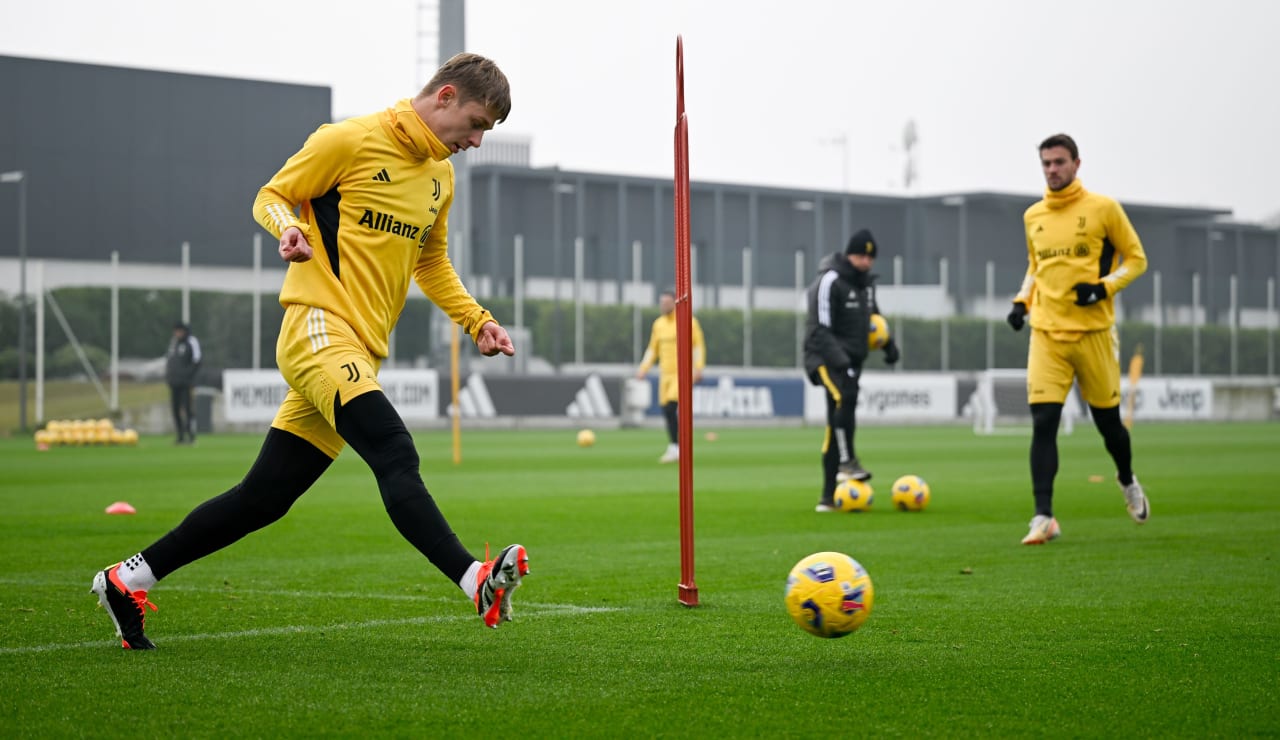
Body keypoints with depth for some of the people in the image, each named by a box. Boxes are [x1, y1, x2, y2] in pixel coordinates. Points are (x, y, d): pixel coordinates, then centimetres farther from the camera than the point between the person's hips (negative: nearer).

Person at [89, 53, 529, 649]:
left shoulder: (440, 175, 20)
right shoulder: (351, 140, -4)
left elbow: (432, 263, 31)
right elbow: (271, 196, 1)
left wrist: (477, 321, 19)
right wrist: (289, 227, -21)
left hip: (362, 353, 8)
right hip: (319, 327, -8)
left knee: (263, 498, 7)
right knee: (395, 454, -27)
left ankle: (128, 579, 16)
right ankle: (477, 582, -40)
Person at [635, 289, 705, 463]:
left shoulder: (688, 321, -5)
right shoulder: (658, 323, 12)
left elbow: (699, 345, -4)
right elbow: (653, 349, 18)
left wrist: (698, 368, -14)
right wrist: (644, 368, 6)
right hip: (665, 373, 6)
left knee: (671, 408, -18)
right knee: (666, 411, 4)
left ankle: (675, 449, -13)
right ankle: (674, 447, 16)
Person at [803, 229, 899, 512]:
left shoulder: (866, 282, 14)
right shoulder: (830, 281, -12)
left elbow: (873, 315, 30)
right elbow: (820, 328, -17)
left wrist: (889, 344, 15)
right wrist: (838, 358, -28)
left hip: (852, 359, 8)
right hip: (827, 358, -8)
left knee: (837, 425, 6)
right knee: (845, 397, -34)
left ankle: (828, 496, 7)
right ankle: (847, 462, -31)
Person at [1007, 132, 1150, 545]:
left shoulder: (1102, 209, -3)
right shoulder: (1033, 216, 9)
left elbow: (1135, 259, 2)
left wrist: (1105, 287, -14)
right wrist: (1022, 301, 7)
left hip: (1093, 330, -2)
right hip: (1046, 333, 2)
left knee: (1108, 420, 9)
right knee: (1043, 423, -11)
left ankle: (1128, 482, 40)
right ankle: (1043, 518, -11)